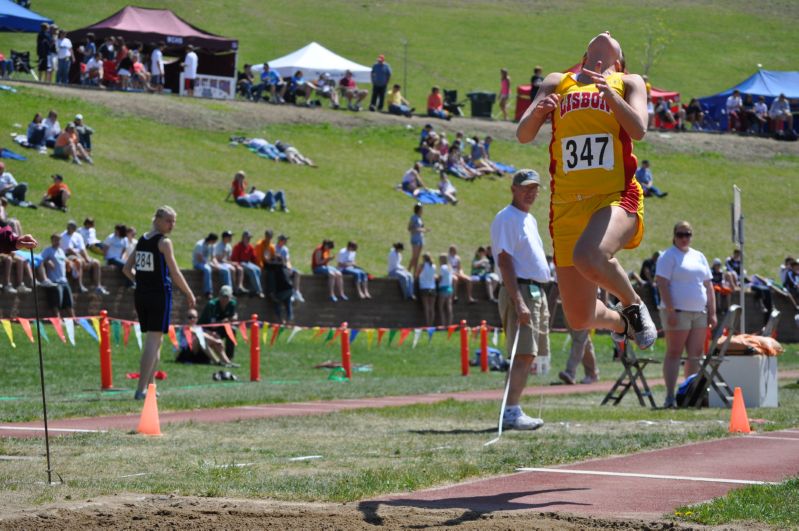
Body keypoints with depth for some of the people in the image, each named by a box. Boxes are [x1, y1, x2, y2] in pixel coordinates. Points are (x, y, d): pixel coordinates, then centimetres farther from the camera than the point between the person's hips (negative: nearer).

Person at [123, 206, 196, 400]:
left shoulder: (141, 241, 13)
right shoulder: (164, 242, -9)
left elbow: (127, 269, 16)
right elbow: (175, 273, -11)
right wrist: (189, 294, -2)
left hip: (141, 295, 7)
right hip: (160, 295, -7)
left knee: (154, 341, 19)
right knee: (154, 341, -7)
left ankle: (148, 385, 21)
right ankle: (141, 389, -14)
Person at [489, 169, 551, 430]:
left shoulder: (530, 220, 21)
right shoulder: (506, 218, -8)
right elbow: (505, 261, -16)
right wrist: (518, 301, -24)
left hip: (537, 291, 10)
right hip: (520, 290, -10)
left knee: (528, 355, 8)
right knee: (523, 355, -16)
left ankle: (513, 412, 10)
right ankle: (511, 413, -19)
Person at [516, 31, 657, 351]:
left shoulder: (628, 83, 11)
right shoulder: (557, 83, 17)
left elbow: (639, 130, -8)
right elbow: (523, 136, 8)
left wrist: (609, 92, -21)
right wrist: (537, 112, -13)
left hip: (616, 198, -3)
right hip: (567, 205, 3)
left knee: (589, 256, -37)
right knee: (579, 319, 4)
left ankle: (633, 305, -7)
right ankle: (619, 322, 40)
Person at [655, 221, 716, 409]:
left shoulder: (699, 257, 18)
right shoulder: (669, 256, -2)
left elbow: (708, 285, 19)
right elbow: (662, 284, -11)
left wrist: (712, 312, 12)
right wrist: (670, 310, -19)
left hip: (699, 312, 7)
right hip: (678, 313, -7)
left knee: (696, 354, 5)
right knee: (674, 354, -7)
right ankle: (670, 397, -9)